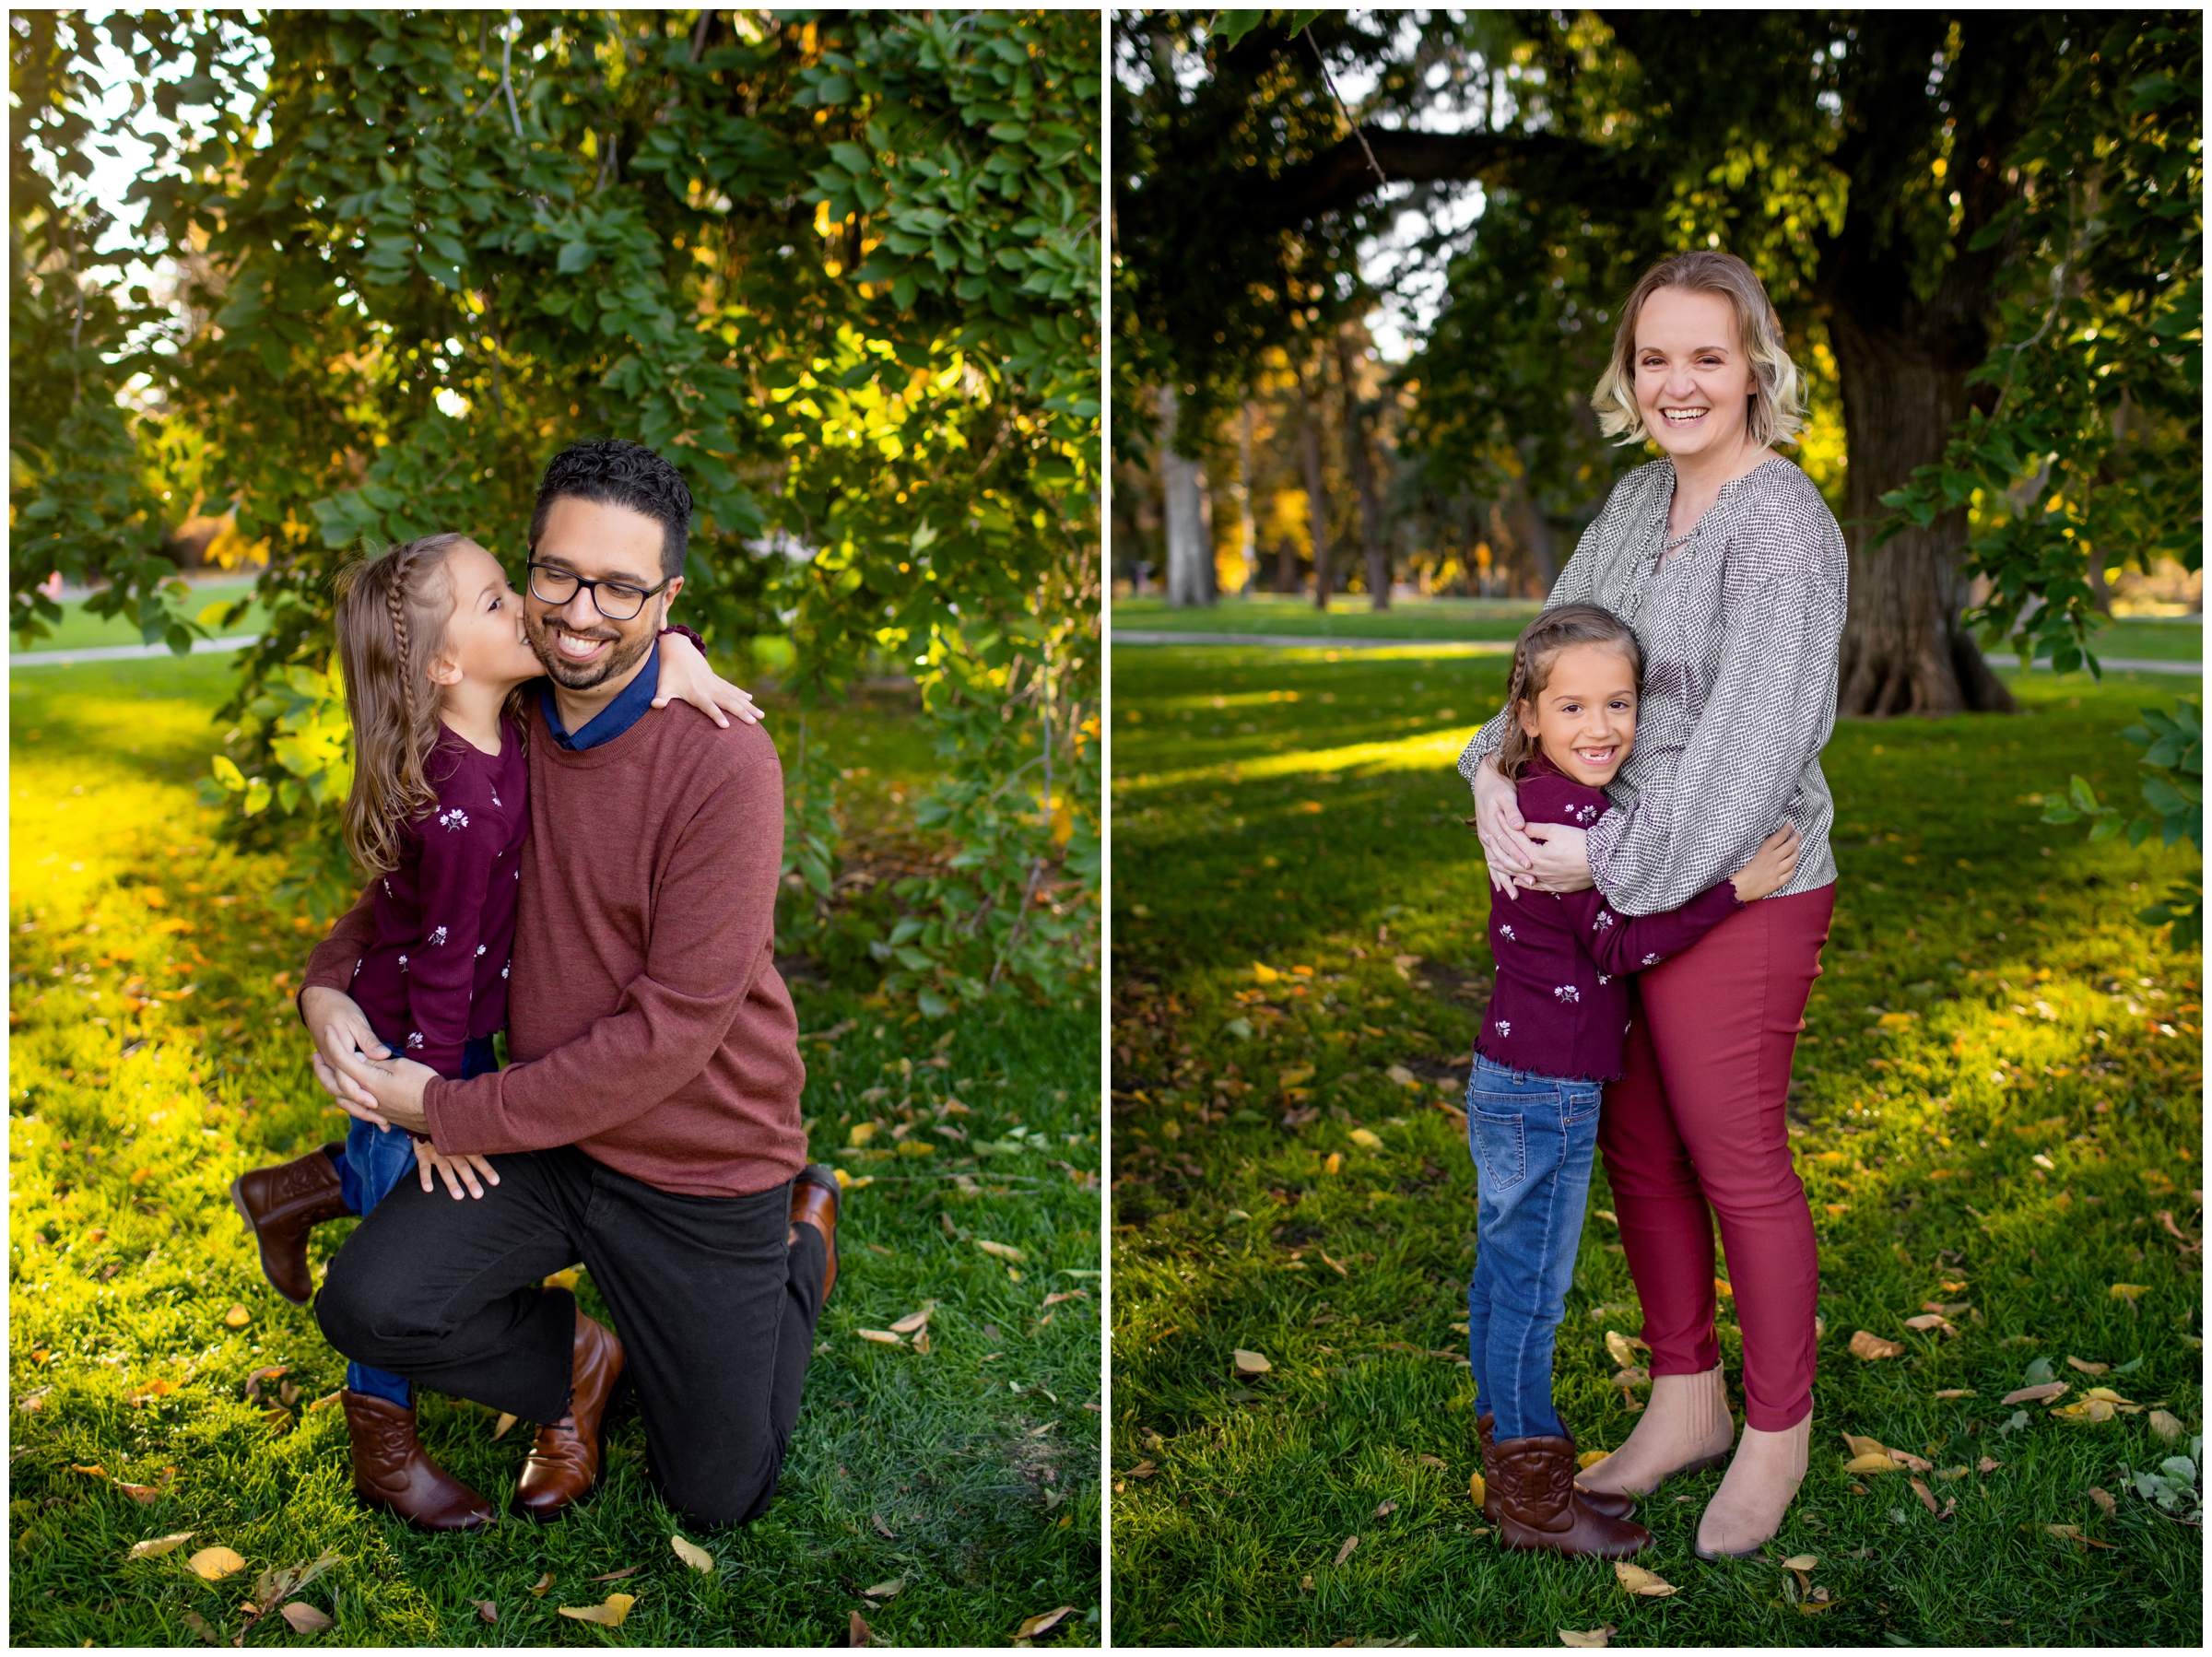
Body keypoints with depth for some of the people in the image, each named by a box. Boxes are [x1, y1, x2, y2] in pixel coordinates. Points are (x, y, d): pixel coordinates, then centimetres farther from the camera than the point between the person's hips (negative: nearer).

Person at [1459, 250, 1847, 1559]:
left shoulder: (1782, 527, -17)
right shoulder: (1638, 497, 9)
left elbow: (1753, 739, -23)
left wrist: (1614, 857, -21)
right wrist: (1499, 769, -9)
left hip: (1736, 894, -8)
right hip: (1617, 879, 8)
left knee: (1737, 1164, 6)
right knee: (1639, 1151, 16)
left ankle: (1778, 1429, 27)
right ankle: (1687, 1402, 35)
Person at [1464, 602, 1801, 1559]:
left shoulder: (1544, 802, 9)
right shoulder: (1567, 811, -20)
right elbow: (1623, 946, -17)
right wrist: (1736, 889, -15)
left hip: (1512, 1078, 10)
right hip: (1546, 1093, -10)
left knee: (1503, 1281, 17)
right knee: (1532, 1292, 2)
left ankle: (1512, 1465, 32)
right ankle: (1533, 1502, 15)